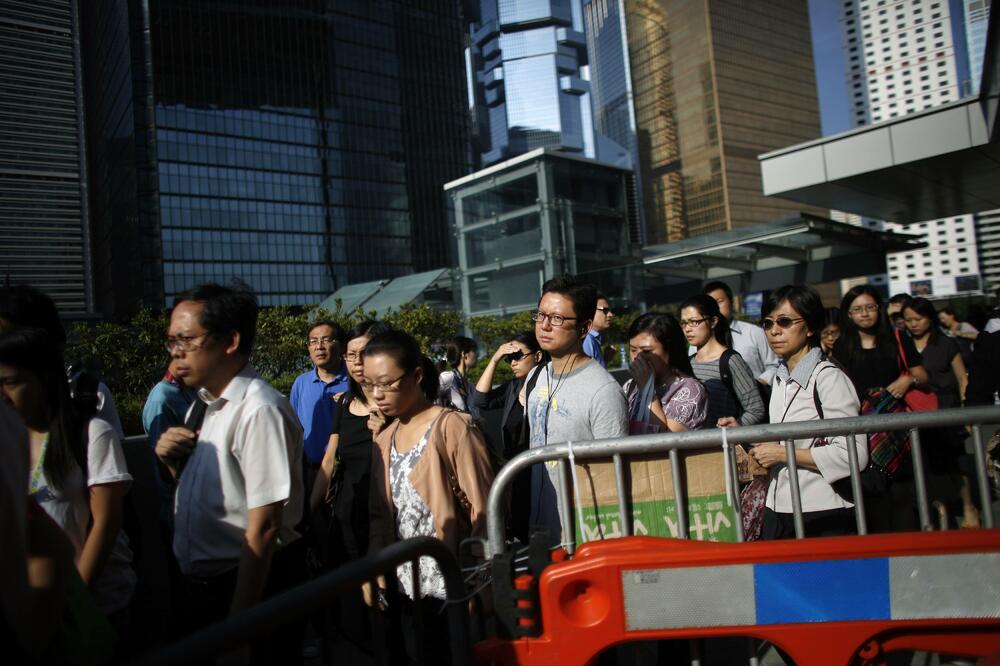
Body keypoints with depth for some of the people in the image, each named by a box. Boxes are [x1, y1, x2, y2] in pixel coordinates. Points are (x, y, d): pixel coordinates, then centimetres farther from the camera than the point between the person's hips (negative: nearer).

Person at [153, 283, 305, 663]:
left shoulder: (259, 412, -24)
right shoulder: (202, 404, 3)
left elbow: (263, 530, -24)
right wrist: (174, 461, -3)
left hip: (253, 585, -8)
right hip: (202, 585, 8)